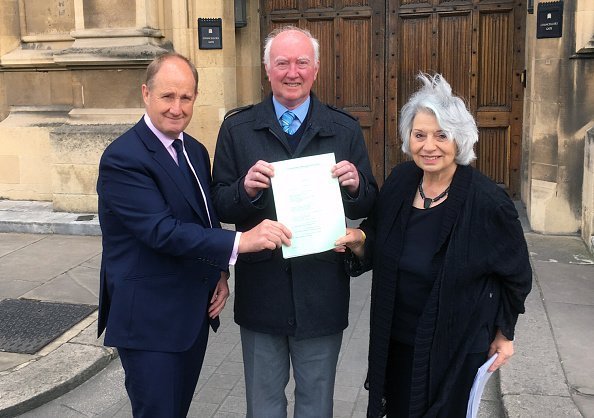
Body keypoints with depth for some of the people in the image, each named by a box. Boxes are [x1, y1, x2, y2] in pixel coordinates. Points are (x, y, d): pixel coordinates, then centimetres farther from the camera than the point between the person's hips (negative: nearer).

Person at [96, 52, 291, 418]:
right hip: (149, 318, -8)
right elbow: (163, 231, -27)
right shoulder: (122, 158, -18)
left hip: (195, 311, 8)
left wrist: (220, 273, 2)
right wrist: (240, 242, -34)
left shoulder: (196, 151, 9)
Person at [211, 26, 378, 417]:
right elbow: (221, 206, -3)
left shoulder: (345, 129, 0)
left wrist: (355, 186, -20)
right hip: (261, 286, 0)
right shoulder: (237, 128, -1)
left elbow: (367, 206, 2)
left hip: (322, 289, 0)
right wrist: (246, 189, -23)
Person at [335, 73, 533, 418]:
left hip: (455, 348, -4)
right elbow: (379, 250, 7)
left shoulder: (487, 201, -21)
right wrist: (359, 241, -15)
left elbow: (516, 275, -6)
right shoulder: (400, 181, -7)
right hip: (396, 340, 5)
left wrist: (505, 333, 4)